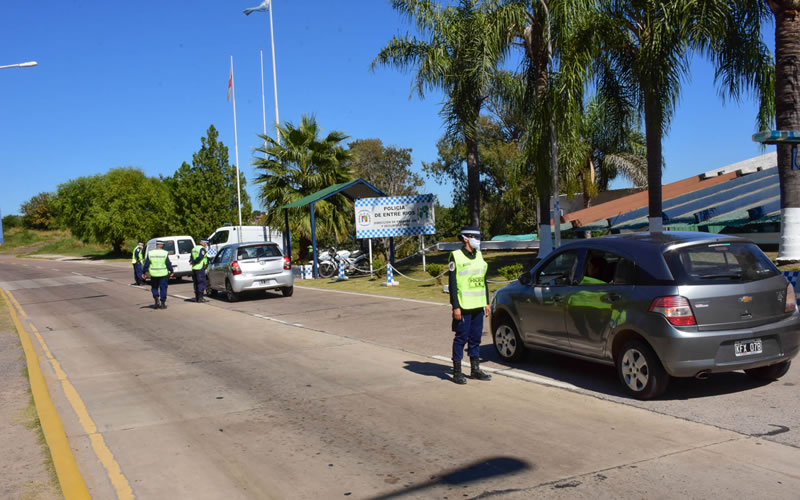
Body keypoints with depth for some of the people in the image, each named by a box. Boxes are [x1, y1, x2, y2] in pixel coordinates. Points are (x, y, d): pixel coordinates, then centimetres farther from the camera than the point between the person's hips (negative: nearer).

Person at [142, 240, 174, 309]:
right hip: (163, 274, -1)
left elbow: (146, 264, 0)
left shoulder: (150, 253, -1)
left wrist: (144, 273, 6)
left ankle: (156, 299, -2)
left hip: (154, 274, 1)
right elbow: (168, 264, -6)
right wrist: (171, 271, 4)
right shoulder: (165, 253, -6)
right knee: (163, 288, 6)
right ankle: (162, 304, 7)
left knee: (154, 287, 19)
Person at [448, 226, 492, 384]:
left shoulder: (479, 256, 13)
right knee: (461, 338, -1)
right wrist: (455, 306, -15)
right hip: (463, 306, -6)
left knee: (476, 338, 11)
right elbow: (452, 284, -11)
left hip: (478, 306, 7)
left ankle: (475, 369, 21)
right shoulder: (456, 256, -8)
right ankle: (457, 372, 7)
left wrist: (487, 302, 16)